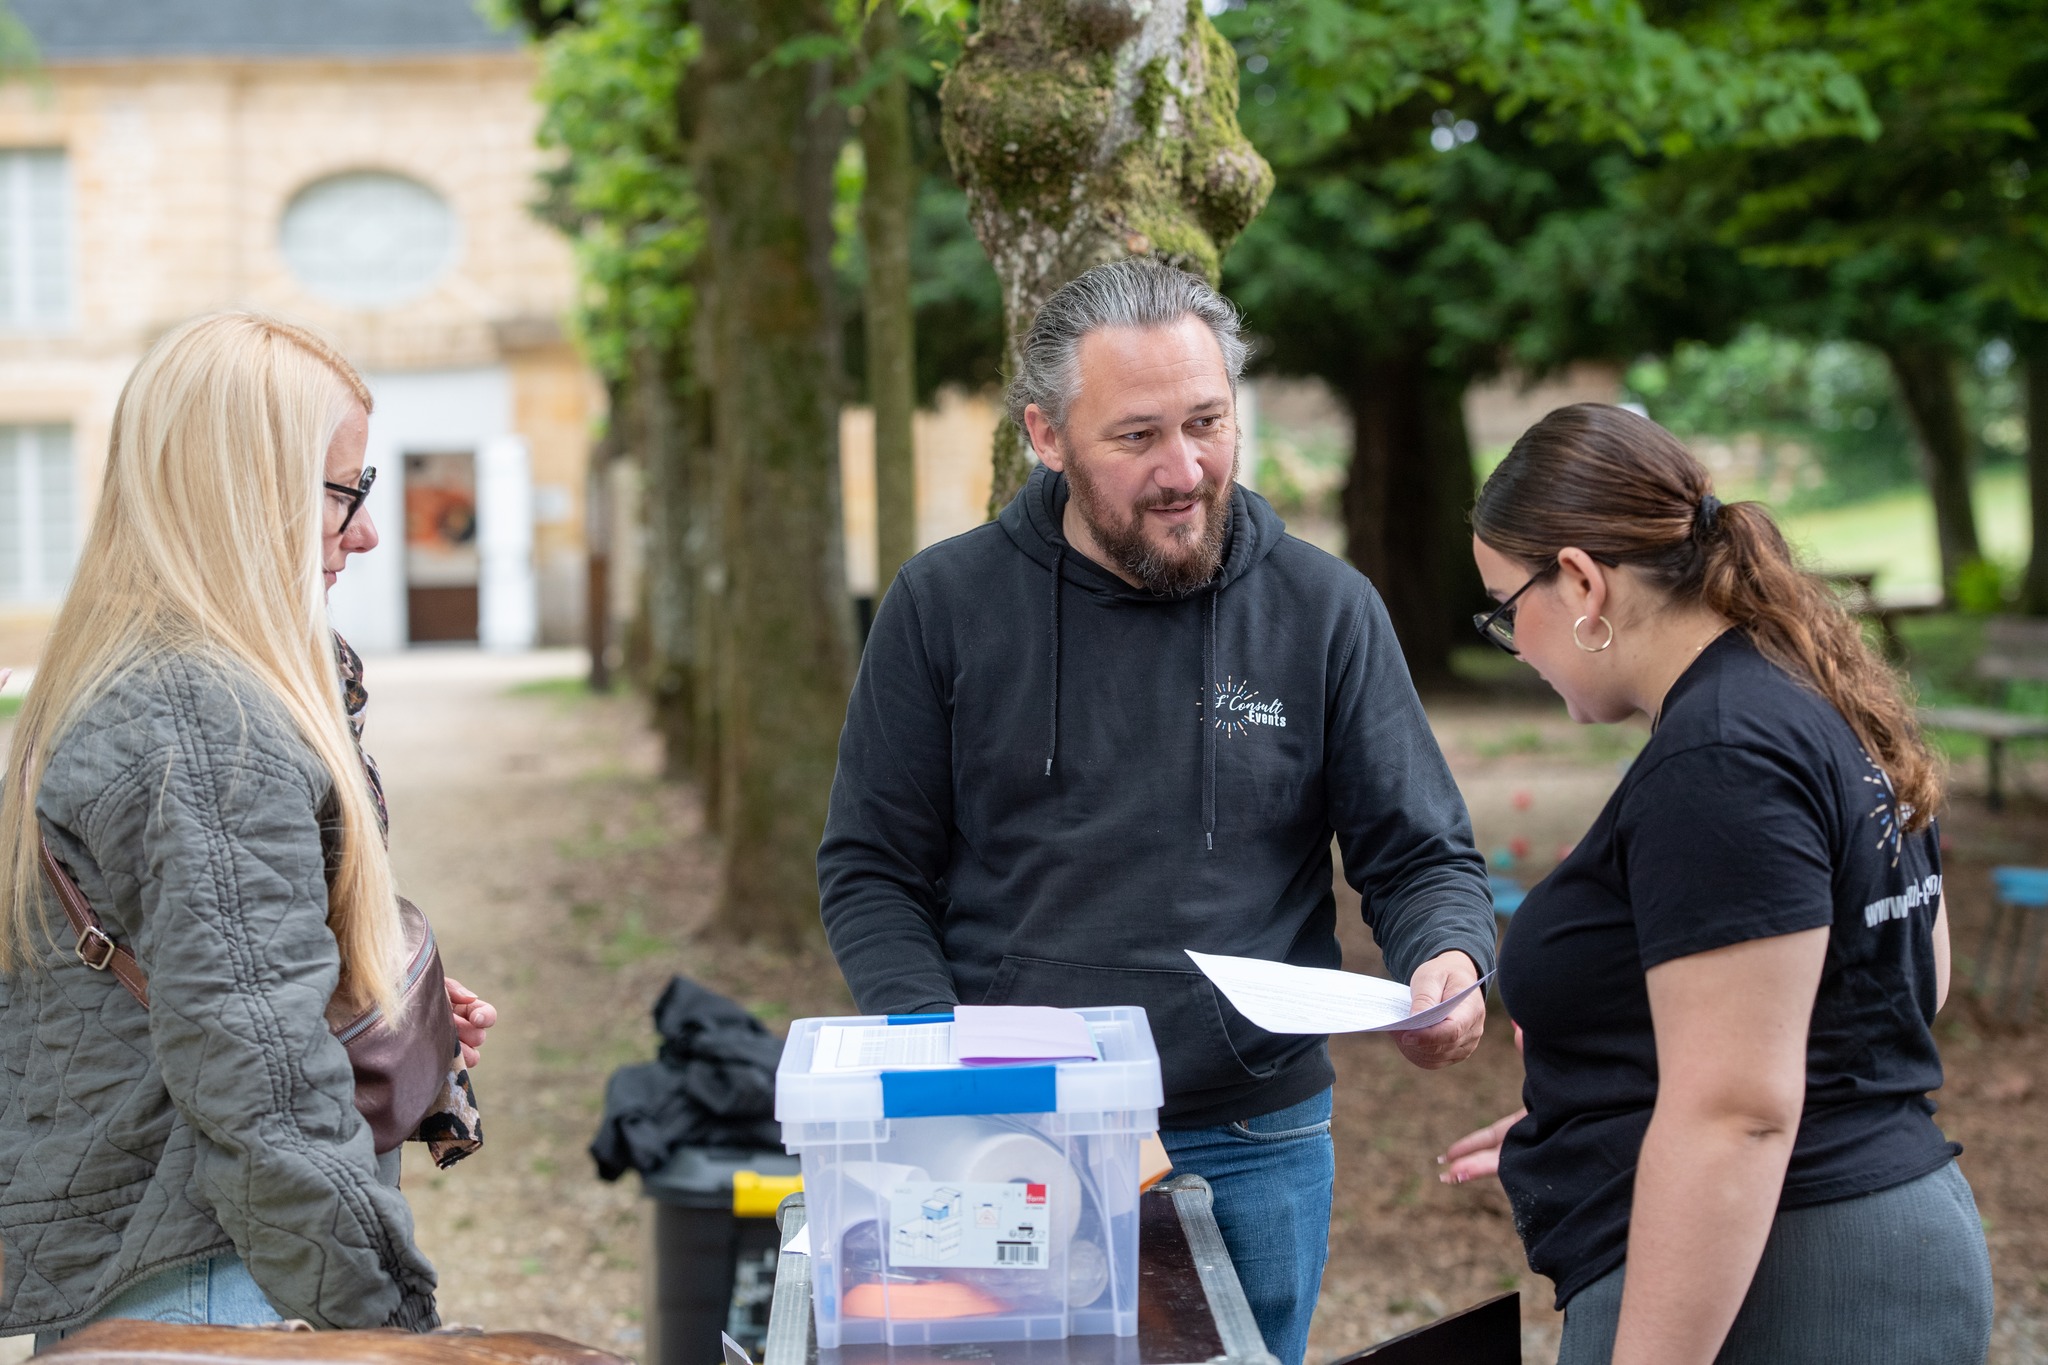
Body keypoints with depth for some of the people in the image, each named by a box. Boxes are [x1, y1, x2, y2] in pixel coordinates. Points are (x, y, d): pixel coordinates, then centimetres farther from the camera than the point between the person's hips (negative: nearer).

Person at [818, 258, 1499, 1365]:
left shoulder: (1326, 610, 0)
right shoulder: (946, 606, -1)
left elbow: (1423, 857, 4)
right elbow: (870, 873, 2)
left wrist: (1447, 961, -19)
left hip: (1253, 1154, 1)